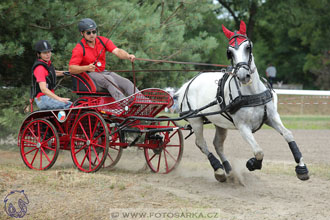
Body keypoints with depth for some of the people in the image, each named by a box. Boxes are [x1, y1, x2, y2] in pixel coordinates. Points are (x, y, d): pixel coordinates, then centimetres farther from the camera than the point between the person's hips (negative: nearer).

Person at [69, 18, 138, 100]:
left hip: (102, 72, 6)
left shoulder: (103, 41, 0)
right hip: (88, 74, -6)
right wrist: (87, 68, -37)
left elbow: (117, 51, -15)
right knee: (109, 79, -33)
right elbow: (71, 69, -20)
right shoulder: (79, 49, -12)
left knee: (126, 83, -13)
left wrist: (128, 56, -37)